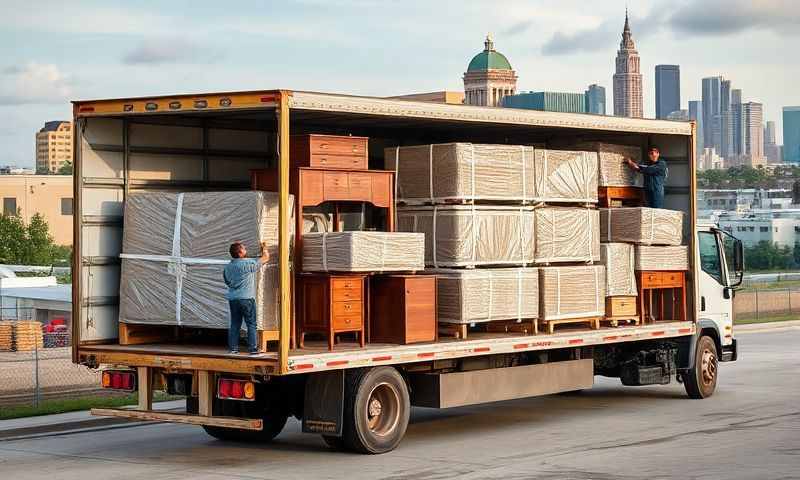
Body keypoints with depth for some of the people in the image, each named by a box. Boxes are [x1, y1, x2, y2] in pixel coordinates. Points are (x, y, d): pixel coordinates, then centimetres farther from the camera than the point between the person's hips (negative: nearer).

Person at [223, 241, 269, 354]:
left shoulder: (228, 267, 9)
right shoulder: (249, 263, -10)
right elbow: (266, 258, -1)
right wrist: (264, 249, 18)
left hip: (232, 299, 6)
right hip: (246, 298, -6)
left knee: (235, 324, 10)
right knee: (251, 324, 0)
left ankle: (233, 347, 9)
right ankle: (253, 348, -2)